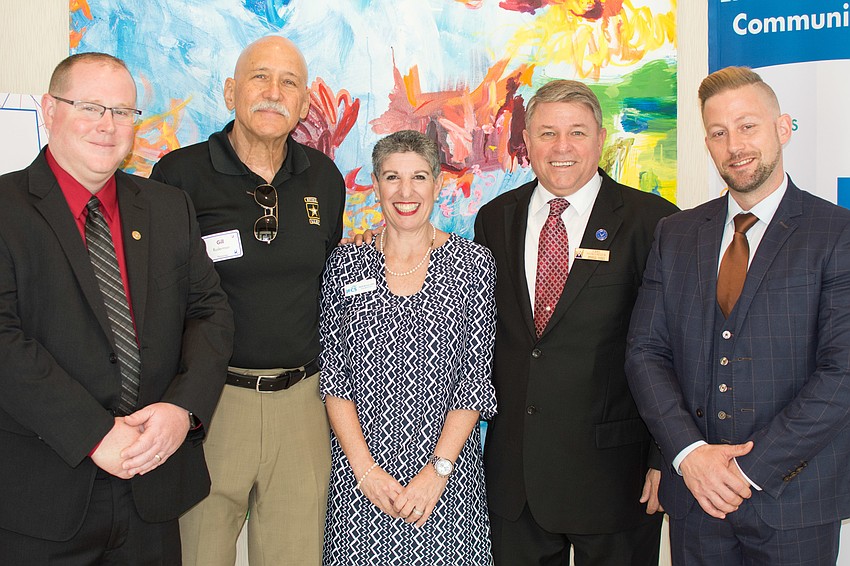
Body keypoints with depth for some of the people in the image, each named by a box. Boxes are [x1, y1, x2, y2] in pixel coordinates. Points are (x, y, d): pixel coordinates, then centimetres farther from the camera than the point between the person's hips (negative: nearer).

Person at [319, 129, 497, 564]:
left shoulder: (474, 263, -2)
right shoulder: (345, 264, 2)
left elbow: (477, 378, -4)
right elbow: (333, 374, 0)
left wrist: (438, 469, -12)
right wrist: (364, 467, -9)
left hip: (445, 471, -1)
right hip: (359, 475, 1)